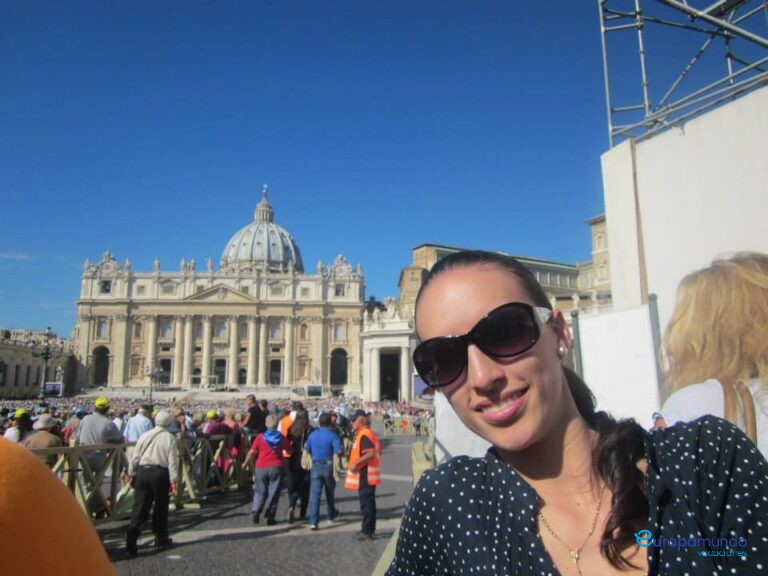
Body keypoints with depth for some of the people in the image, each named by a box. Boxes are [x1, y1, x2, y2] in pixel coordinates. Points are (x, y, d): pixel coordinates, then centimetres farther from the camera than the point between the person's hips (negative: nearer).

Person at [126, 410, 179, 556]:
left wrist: (132, 474, 19)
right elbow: (172, 461, -7)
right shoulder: (170, 438, -2)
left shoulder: (145, 436, 6)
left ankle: (131, 542, -5)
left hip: (143, 472, 2)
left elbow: (135, 457, 8)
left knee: (139, 507, 4)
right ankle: (161, 539, 24)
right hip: (161, 473, -2)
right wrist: (173, 480, -4)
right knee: (161, 507, 13)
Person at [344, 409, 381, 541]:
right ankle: (370, 530, 23)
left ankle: (367, 531, 3)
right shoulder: (368, 433, 13)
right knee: (368, 502, 15)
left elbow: (371, 453, -30)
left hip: (365, 475, -11)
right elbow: (377, 450, 22)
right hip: (367, 474, 11)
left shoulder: (364, 435, -19)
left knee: (366, 503, -3)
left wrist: (356, 463, -25)